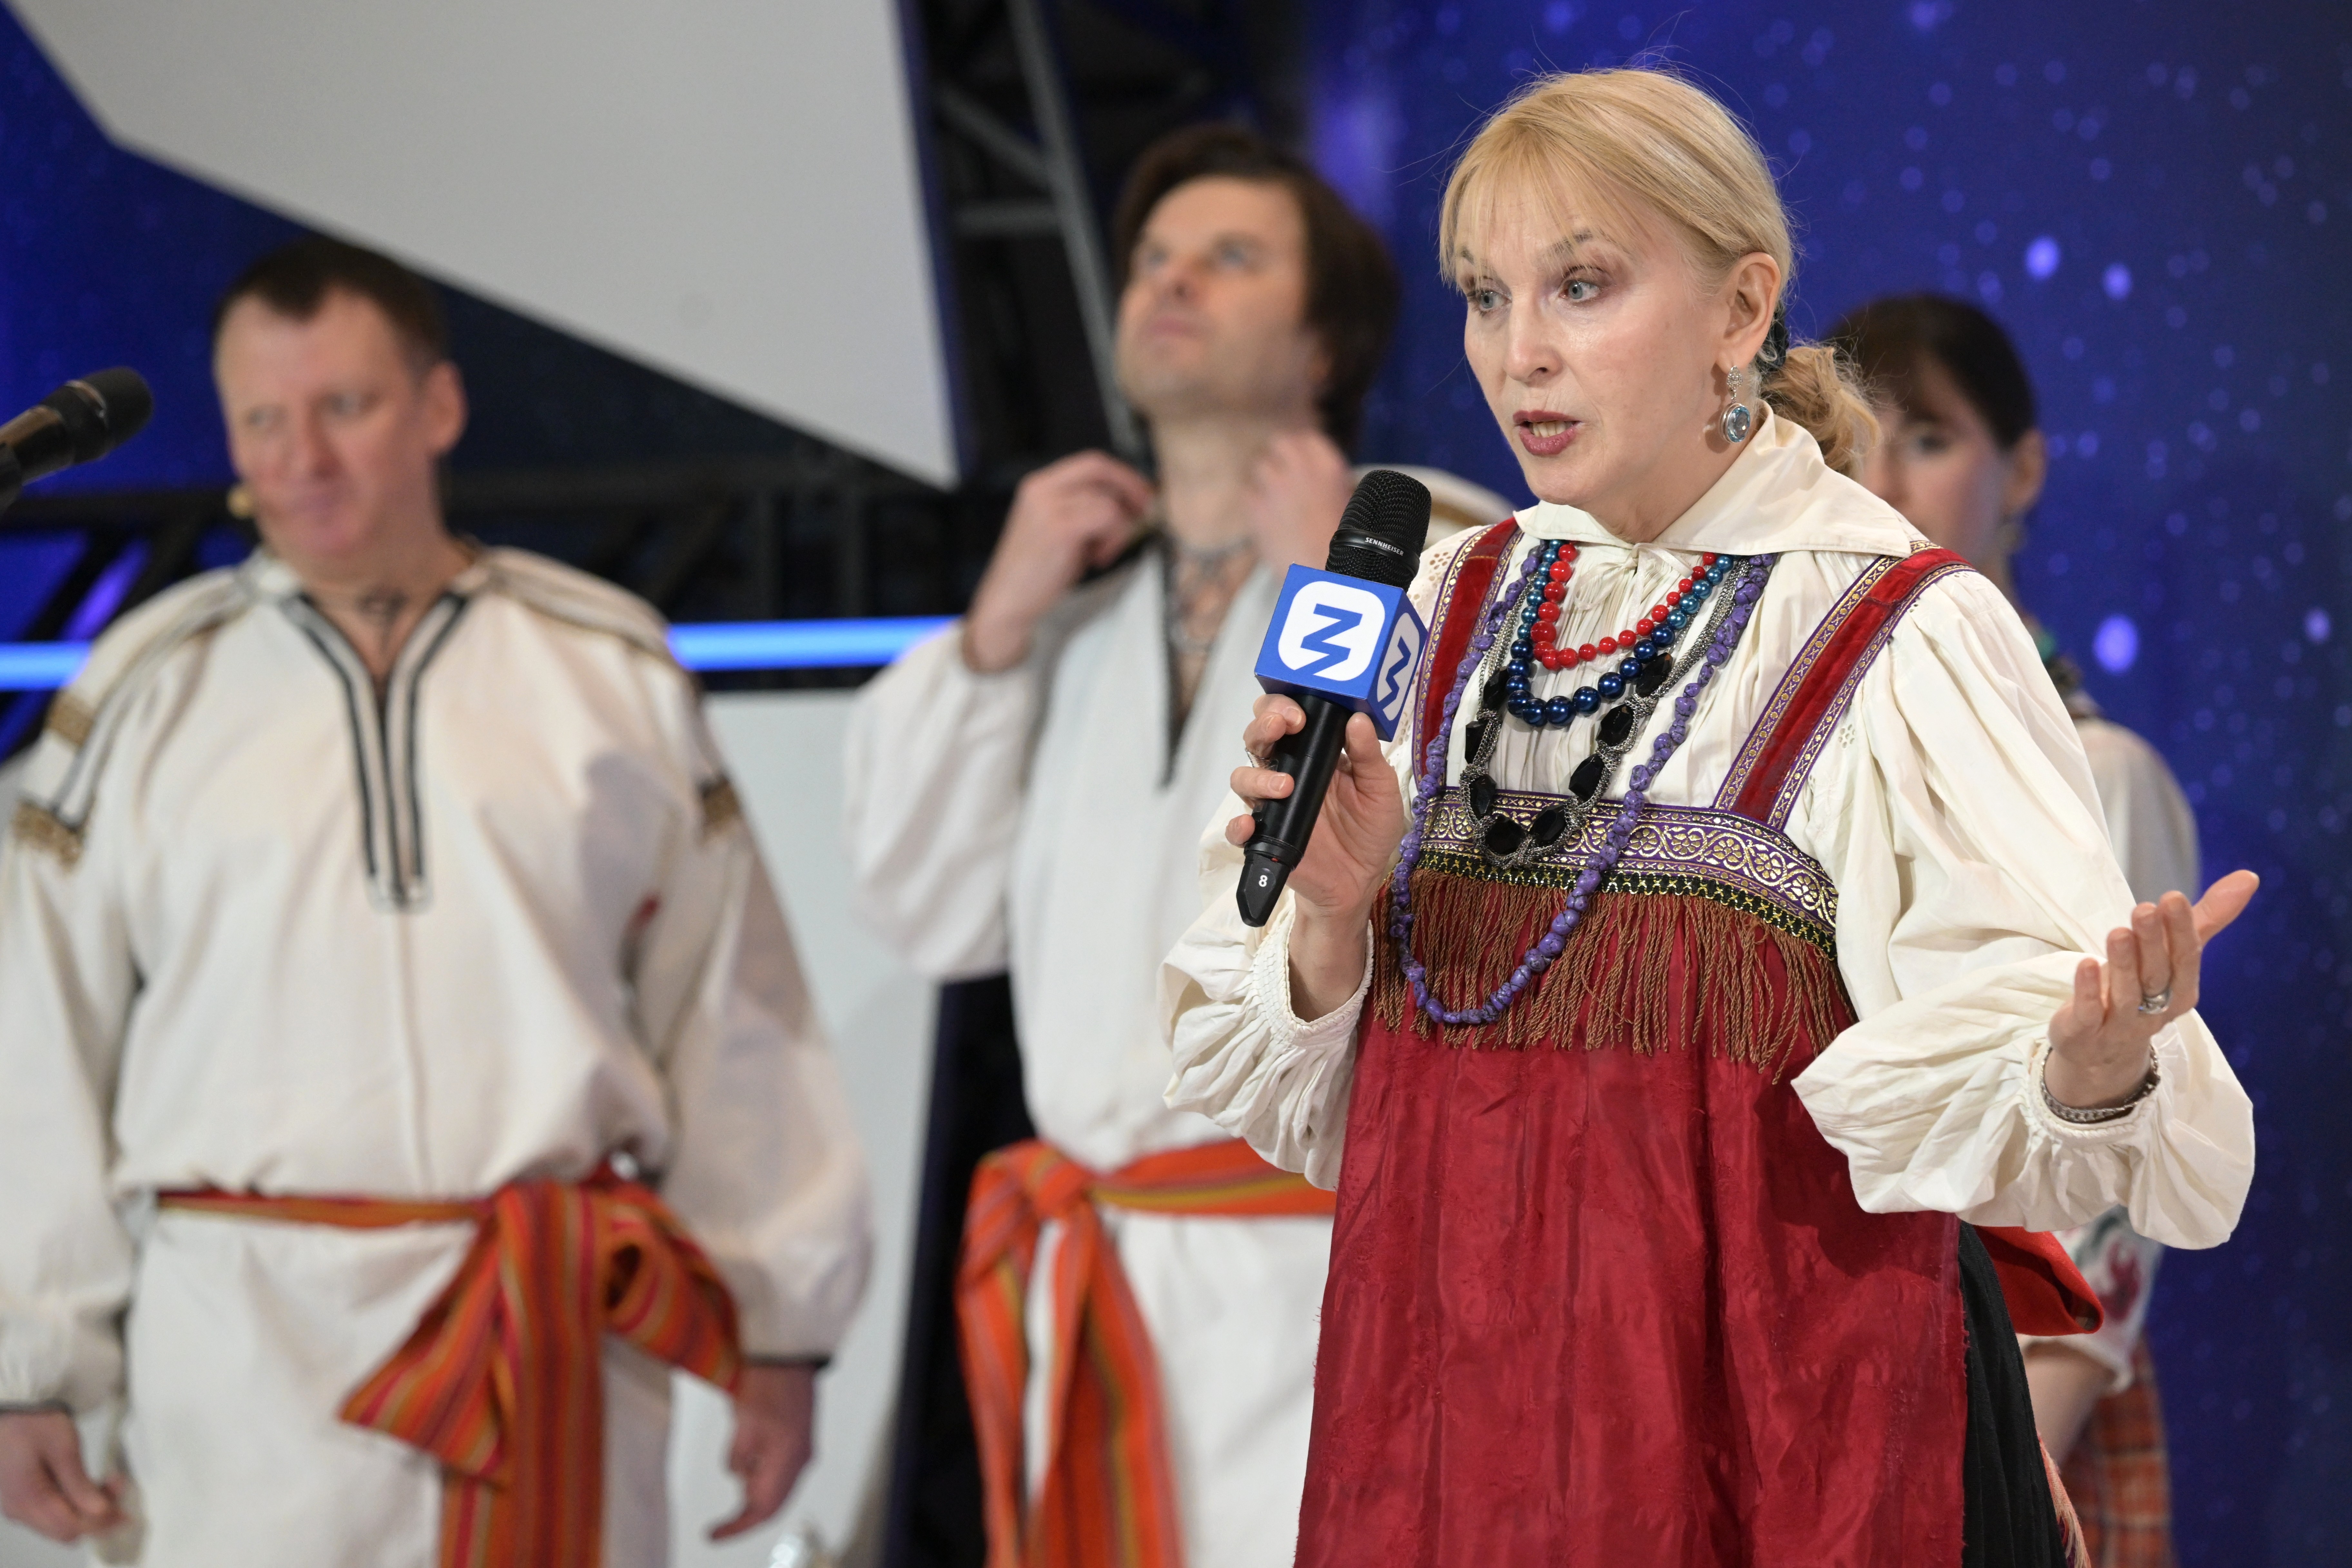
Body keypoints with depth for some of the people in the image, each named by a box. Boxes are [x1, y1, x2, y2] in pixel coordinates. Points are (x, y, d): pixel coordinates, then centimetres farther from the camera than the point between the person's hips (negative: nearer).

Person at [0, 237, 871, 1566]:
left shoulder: (614, 671, 9)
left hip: (562, 1346, 1)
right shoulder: (148, 696, 6)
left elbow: (733, 1018, 11)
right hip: (247, 1344, -1)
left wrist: (779, 1327, 11)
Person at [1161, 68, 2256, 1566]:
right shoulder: (1446, 608, 6)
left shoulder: (1907, 639, -9)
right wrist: (1333, 917, -11)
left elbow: (1994, 1112, -18)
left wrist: (2095, 1064, -39)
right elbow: (1293, 1094, 8)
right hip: (1453, 1404, 5)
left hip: (1783, 1426, -4)